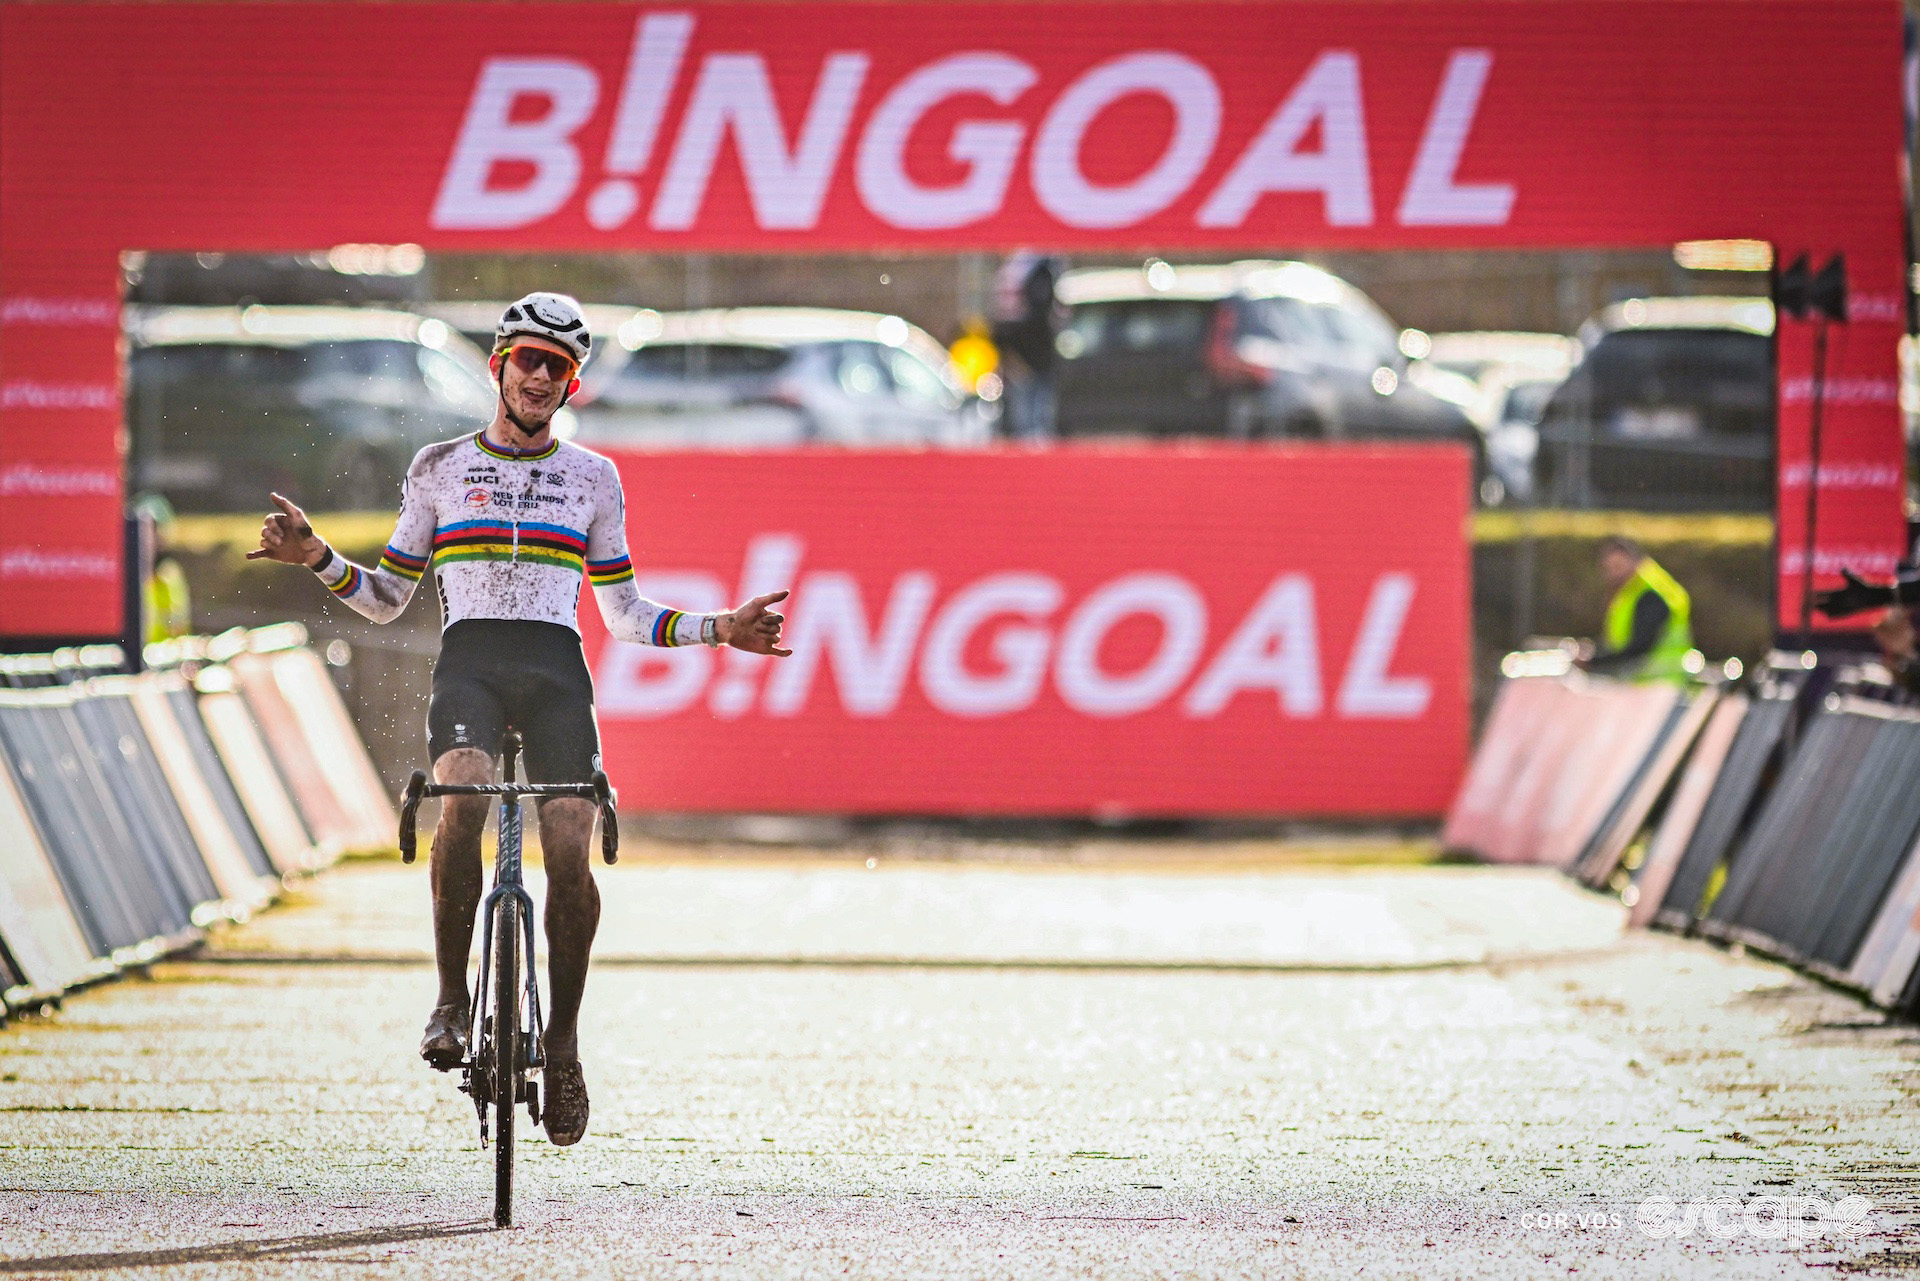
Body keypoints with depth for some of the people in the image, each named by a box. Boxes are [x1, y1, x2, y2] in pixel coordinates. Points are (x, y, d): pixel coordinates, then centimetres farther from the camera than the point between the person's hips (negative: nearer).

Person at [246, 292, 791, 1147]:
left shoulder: (592, 479, 17)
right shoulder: (440, 469, 15)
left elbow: (624, 614, 21)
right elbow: (385, 600, 18)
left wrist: (717, 629, 9)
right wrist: (315, 557, 1)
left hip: (555, 670, 1)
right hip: (468, 661, -1)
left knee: (569, 852, -15)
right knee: (463, 798, -32)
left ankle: (563, 1038, 2)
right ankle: (451, 1002, -20)